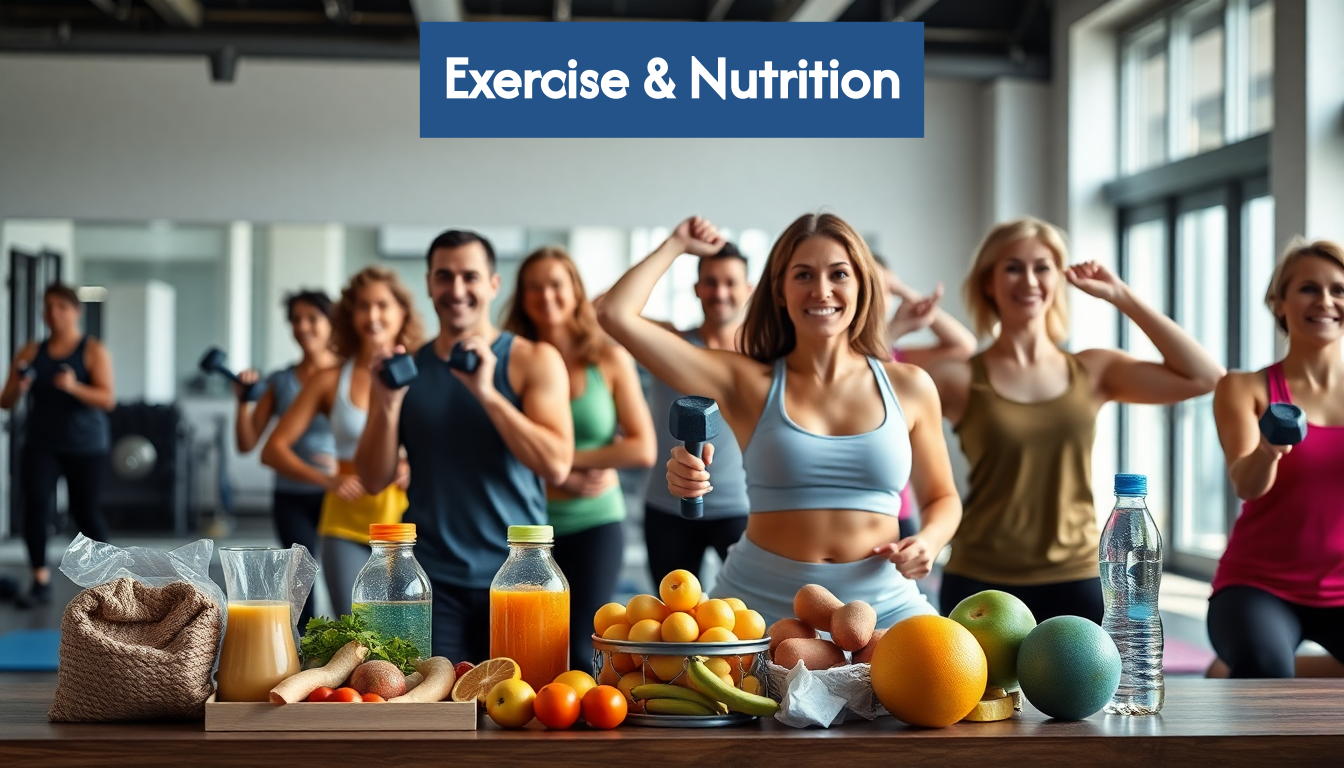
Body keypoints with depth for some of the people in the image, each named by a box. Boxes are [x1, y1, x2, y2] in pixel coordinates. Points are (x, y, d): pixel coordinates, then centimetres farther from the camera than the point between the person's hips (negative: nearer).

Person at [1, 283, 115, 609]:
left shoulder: (93, 351, -5)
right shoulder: (30, 353, 3)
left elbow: (108, 400, -14)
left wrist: (74, 387, -30)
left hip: (85, 446, -2)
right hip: (41, 443, 2)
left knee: (85, 511, 3)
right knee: (35, 505, -15)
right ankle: (41, 582, -10)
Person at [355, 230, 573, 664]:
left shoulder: (533, 361, -1)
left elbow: (556, 467, -13)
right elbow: (375, 479, 4)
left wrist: (487, 393, -20)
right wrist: (388, 404, -12)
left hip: (515, 574, -1)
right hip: (430, 577, 2)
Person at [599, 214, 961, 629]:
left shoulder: (908, 386, 8)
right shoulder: (750, 384, 4)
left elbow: (942, 497, 21)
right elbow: (615, 315, 0)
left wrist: (929, 540, -1)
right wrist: (676, 245, 13)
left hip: (881, 605, 1)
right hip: (761, 604, 0)